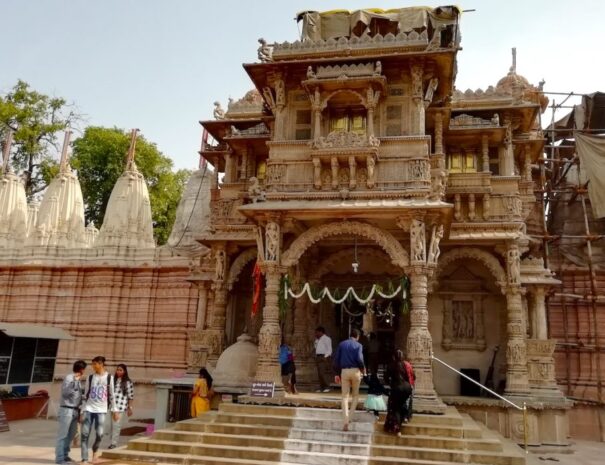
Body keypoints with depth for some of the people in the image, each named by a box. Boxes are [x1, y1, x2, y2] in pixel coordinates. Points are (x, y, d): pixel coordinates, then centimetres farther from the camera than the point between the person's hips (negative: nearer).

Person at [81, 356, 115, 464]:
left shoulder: (109, 377, 1)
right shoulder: (90, 378, 6)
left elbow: (111, 395, 3)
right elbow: (86, 395, 8)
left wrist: (113, 410, 1)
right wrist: (82, 411, 5)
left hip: (101, 410, -2)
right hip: (88, 409, 2)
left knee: (99, 434, -6)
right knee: (84, 434, -4)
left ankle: (94, 452, 22)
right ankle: (84, 459, 2)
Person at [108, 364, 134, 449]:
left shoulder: (127, 382, -6)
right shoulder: (114, 380, 11)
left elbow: (131, 396, -5)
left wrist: (130, 408, -5)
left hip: (121, 406, -5)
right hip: (113, 406, 5)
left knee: (117, 425, -7)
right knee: (113, 425, 10)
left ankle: (114, 443, -1)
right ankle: (113, 441, 19)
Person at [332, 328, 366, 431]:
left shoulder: (342, 344, 10)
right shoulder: (358, 345, 1)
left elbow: (336, 359, 6)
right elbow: (359, 359, -12)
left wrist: (337, 373, 12)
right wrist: (363, 369, 5)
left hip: (344, 371, 2)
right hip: (355, 371, -2)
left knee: (345, 397, 3)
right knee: (356, 395, 17)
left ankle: (345, 421, -7)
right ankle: (349, 417, 7)